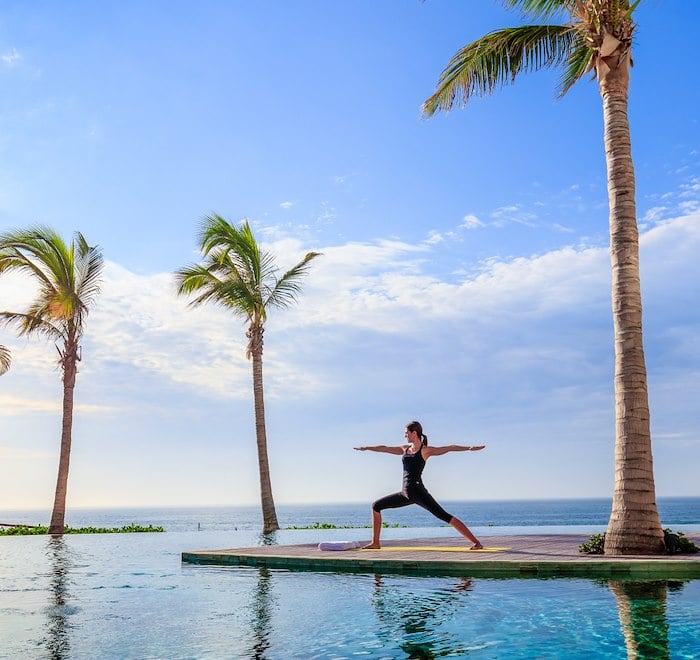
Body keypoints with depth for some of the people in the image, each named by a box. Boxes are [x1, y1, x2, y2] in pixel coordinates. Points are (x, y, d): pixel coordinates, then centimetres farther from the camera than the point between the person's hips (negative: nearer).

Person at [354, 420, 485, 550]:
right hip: (406, 494, 8)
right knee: (376, 506, 11)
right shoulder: (405, 449, 16)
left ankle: (476, 542, -13)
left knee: (444, 516, -15)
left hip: (418, 492, -8)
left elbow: (449, 448, -11)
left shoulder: (425, 450, -3)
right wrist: (366, 448, 35)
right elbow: (385, 448, 27)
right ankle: (375, 543, 17)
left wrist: (469, 448, -22)